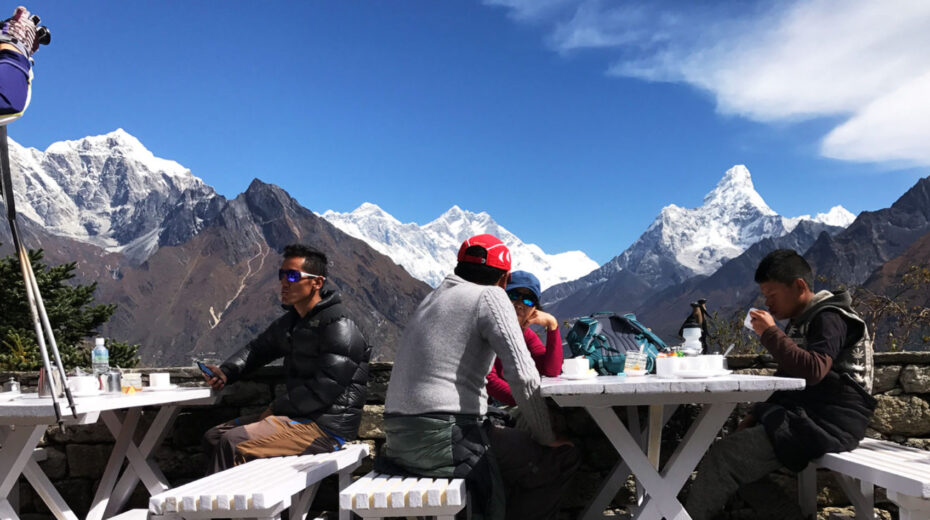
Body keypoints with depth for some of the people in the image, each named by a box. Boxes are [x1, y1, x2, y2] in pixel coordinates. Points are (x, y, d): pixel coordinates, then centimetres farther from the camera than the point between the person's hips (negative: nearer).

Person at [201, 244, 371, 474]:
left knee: (233, 444, -22)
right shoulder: (290, 321, 14)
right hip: (298, 416, 10)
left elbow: (324, 389, -21)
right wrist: (225, 372, 5)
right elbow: (257, 349, 25)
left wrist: (276, 408, -13)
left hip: (327, 427, -10)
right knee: (213, 437, 8)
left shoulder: (339, 326, -16)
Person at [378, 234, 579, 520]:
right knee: (562, 458, 5)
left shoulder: (434, 296, 18)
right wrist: (545, 437, -2)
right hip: (445, 438, -9)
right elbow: (523, 376, -15)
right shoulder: (490, 296, -6)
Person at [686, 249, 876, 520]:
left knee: (724, 456, -21)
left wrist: (770, 332, -21)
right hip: (803, 417, 11)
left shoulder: (829, 318, -11)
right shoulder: (803, 321, 17)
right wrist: (756, 415, 10)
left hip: (824, 424, -11)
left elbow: (813, 371, -28)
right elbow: (785, 379, 21)